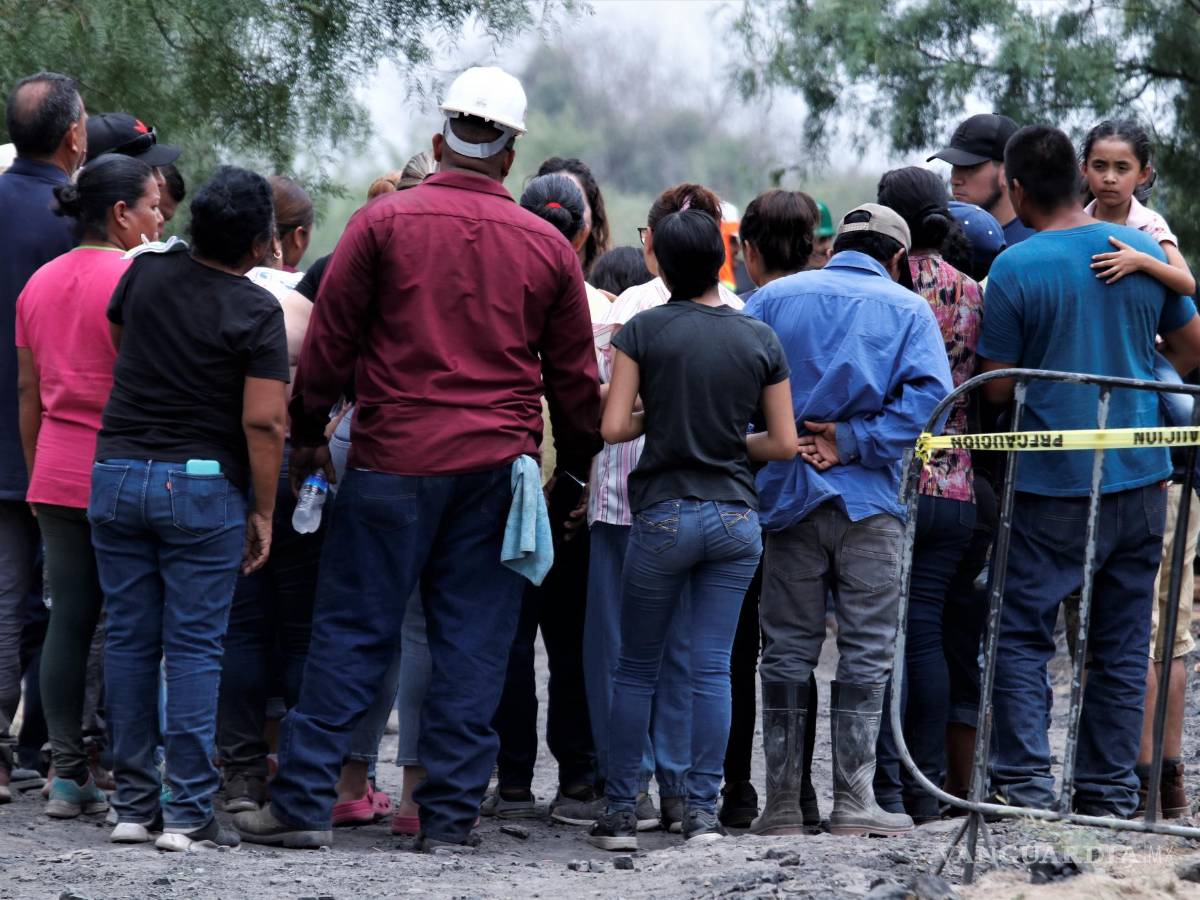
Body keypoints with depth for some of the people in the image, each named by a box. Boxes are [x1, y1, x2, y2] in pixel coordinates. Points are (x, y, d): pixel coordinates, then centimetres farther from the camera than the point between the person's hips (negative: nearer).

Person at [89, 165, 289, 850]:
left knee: (130, 639, 8)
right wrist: (263, 511, -6)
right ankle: (188, 813, -5)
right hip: (203, 485, -4)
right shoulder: (256, 312, -9)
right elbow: (262, 421, -14)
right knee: (194, 648, -2)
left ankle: (134, 804, 11)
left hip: (117, 474, 4)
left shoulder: (148, 273, 4)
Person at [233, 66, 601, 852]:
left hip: (394, 459, -2)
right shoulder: (547, 246, 6)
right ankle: (451, 812, 5)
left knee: (353, 633, 2)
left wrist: (309, 432, 12)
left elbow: (330, 338, 1)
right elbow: (574, 377, 11)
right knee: (474, 645, 5)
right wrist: (584, 468, 21)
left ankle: (304, 802, 1)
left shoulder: (384, 222, -1)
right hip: (498, 465, 2)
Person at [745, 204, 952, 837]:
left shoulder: (773, 299, 9)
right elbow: (928, 395, -11)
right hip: (870, 502, -2)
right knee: (865, 653, 2)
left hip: (788, 495, 2)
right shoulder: (907, 310, 3)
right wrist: (851, 442, -10)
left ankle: (782, 803, 6)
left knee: (786, 652, 7)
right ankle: (853, 800, -2)